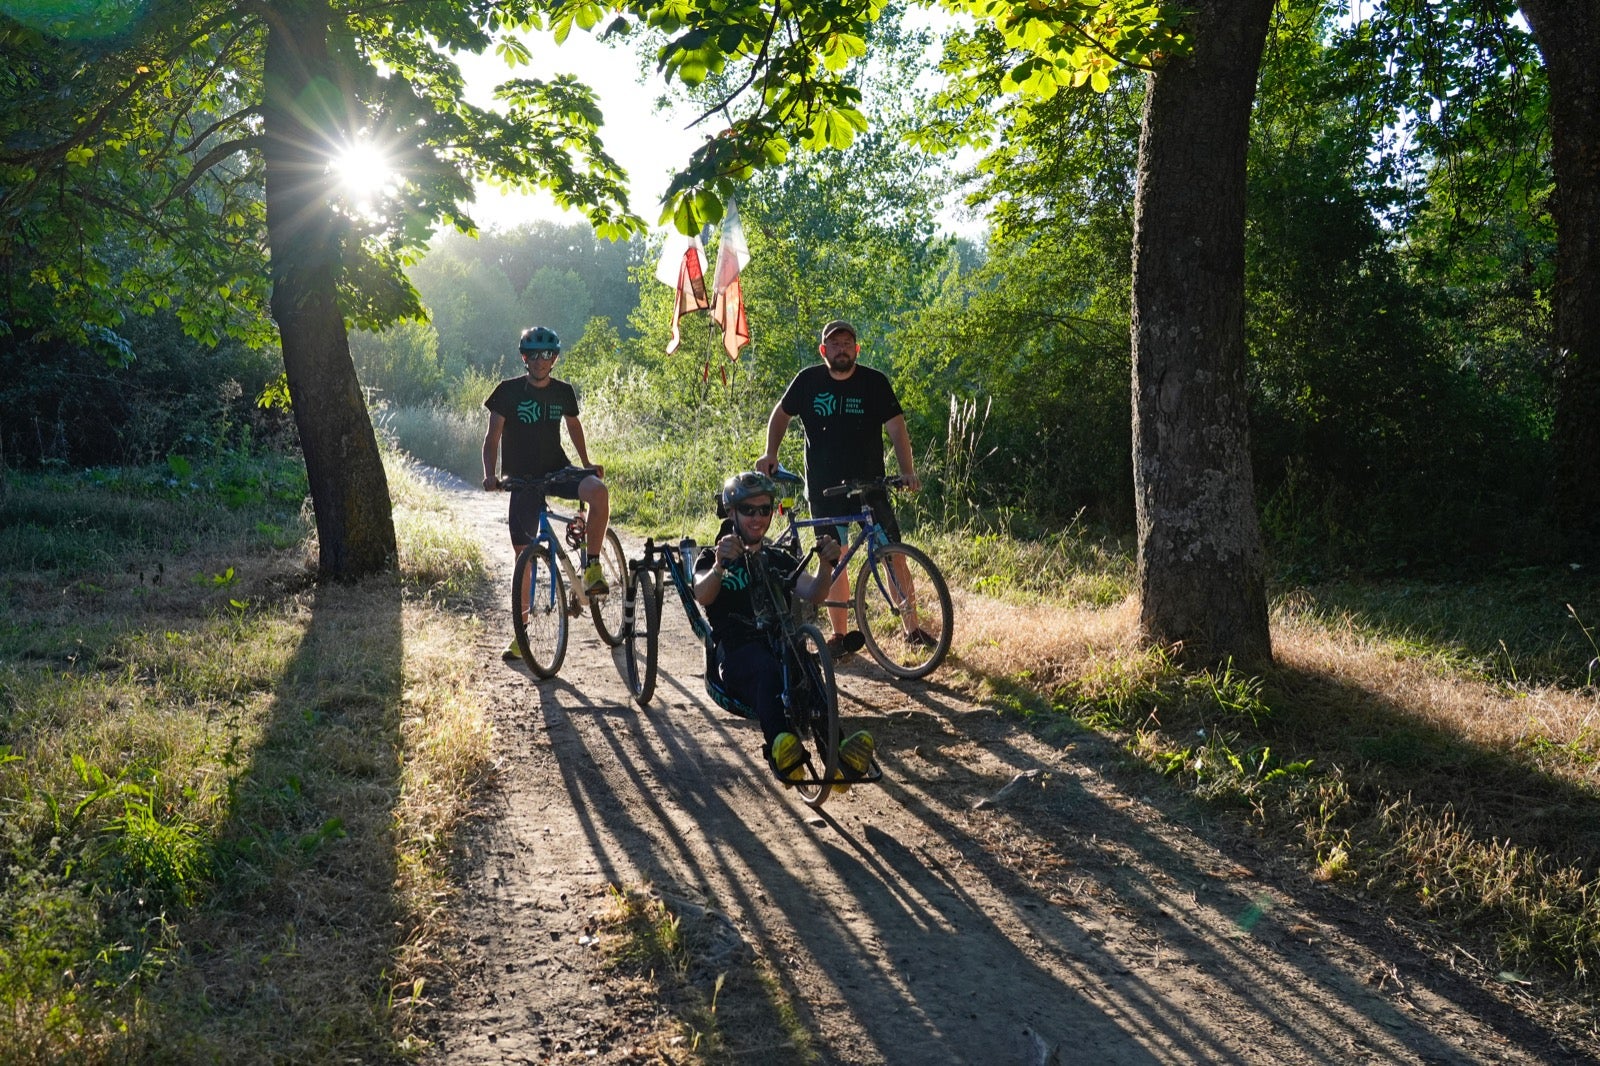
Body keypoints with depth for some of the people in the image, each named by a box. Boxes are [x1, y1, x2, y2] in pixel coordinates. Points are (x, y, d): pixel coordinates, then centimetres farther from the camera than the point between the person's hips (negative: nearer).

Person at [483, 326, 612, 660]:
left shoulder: (562, 392, 3)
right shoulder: (508, 391, -5)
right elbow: (492, 437, -4)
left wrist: (587, 464, 16)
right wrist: (489, 474, -18)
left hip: (558, 470, 1)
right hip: (523, 479, -1)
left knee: (599, 491, -32)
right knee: (523, 555, 0)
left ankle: (591, 565, -15)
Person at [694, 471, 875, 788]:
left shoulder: (779, 560, 27)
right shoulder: (713, 557, 17)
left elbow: (813, 593, 6)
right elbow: (702, 595, -7)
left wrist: (825, 563, -14)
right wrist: (719, 566, -29)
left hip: (781, 648, 2)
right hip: (738, 658, -2)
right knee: (767, 666, -39)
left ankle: (837, 755, -55)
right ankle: (781, 749, -61)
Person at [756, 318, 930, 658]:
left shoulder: (875, 382, -4)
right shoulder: (808, 381, 0)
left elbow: (896, 428, -8)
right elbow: (781, 414, 14)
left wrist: (907, 471, -21)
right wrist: (770, 454, 0)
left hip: (869, 485, -1)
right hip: (824, 489, 1)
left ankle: (912, 627, 6)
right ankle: (840, 635, 15)